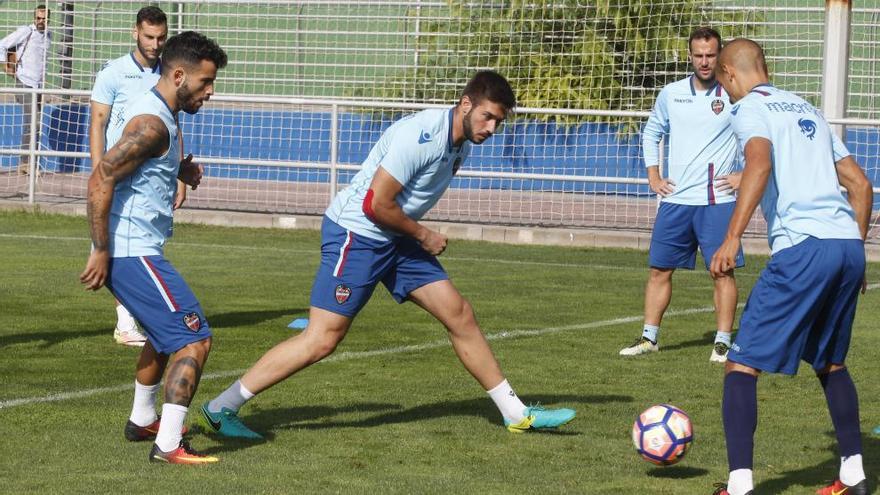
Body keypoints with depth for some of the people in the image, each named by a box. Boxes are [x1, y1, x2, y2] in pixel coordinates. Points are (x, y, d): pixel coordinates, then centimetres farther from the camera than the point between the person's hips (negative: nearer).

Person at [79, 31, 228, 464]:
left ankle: (141, 421, 42)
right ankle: (168, 445, -14)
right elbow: (100, 181, -23)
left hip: (136, 250, 11)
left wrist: (180, 172, 10)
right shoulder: (152, 123, -18)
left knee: (165, 334, 29)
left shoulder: (156, 115, 13)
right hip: (132, 252, -11)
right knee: (194, 340, -12)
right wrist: (101, 253, -22)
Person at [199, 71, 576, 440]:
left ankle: (516, 413, 16)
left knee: (459, 314, 6)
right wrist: (424, 236, -11)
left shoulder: (460, 144, 7)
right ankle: (221, 408, -5)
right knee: (322, 340, -12)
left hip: (395, 240, 9)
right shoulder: (421, 135, -24)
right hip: (355, 234, -9)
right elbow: (376, 204, -24)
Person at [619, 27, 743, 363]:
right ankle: (649, 337, 15)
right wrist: (653, 177, 13)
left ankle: (722, 342, 1)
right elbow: (652, 133, 22)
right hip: (675, 199, 4)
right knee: (659, 269, 6)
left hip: (717, 200, -4)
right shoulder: (671, 95, 7)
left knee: (723, 271, -5)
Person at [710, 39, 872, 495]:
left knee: (741, 365, -3)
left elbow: (759, 163, -19)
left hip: (802, 248, -7)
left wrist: (732, 238, -24)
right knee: (830, 363, 26)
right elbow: (859, 184, 23)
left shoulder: (748, 109, 3)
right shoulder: (807, 110, 25)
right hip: (849, 247, 7)